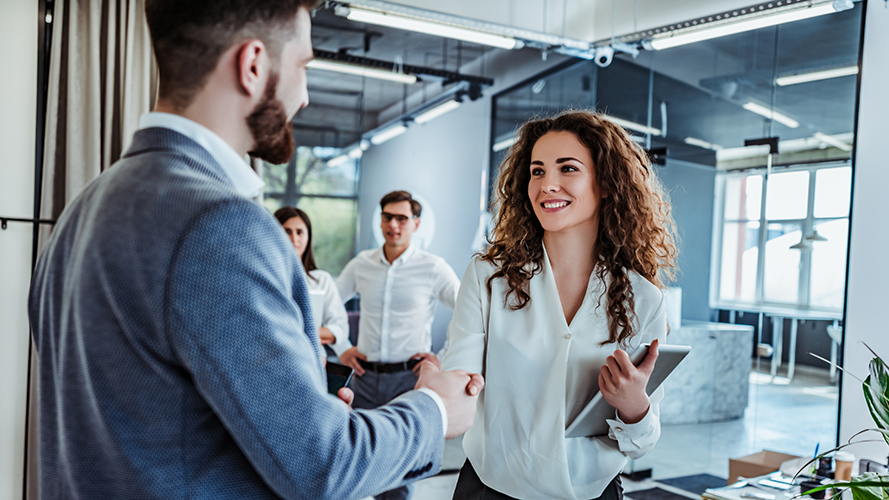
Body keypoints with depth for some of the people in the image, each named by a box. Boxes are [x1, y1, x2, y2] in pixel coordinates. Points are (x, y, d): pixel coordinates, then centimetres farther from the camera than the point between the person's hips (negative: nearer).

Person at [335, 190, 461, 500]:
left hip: (409, 378, -3)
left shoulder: (433, 268, -4)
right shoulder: (361, 264, 6)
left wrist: (445, 359, -8)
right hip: (366, 376, 3)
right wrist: (341, 349, 9)